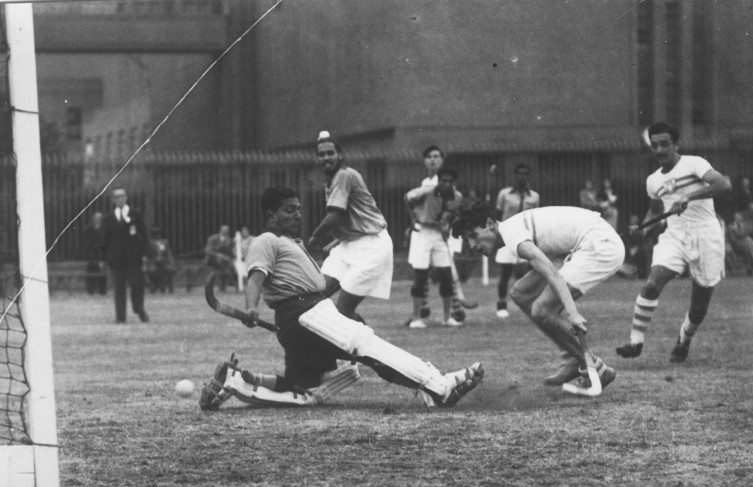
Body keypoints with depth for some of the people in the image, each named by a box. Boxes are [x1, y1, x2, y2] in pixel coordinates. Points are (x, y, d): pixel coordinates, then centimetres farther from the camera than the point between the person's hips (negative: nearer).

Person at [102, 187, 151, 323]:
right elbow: (107, 239, 12)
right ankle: (120, 316, 1)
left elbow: (144, 235, 6)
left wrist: (144, 253, -3)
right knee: (118, 287, -1)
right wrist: (106, 256, 2)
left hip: (133, 256, -1)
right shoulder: (109, 218, 11)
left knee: (137, 284, -5)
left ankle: (139, 309, 15)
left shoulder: (136, 214, 7)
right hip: (116, 258, 1)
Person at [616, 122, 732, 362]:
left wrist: (689, 198, -32)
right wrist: (642, 227, 9)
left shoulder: (693, 164, -7)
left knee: (699, 305, 4)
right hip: (673, 237, 4)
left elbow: (724, 184, -22)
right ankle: (636, 341, -16)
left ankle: (683, 342, 32)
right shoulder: (653, 181, 11)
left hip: (705, 237, -3)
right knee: (652, 284, -22)